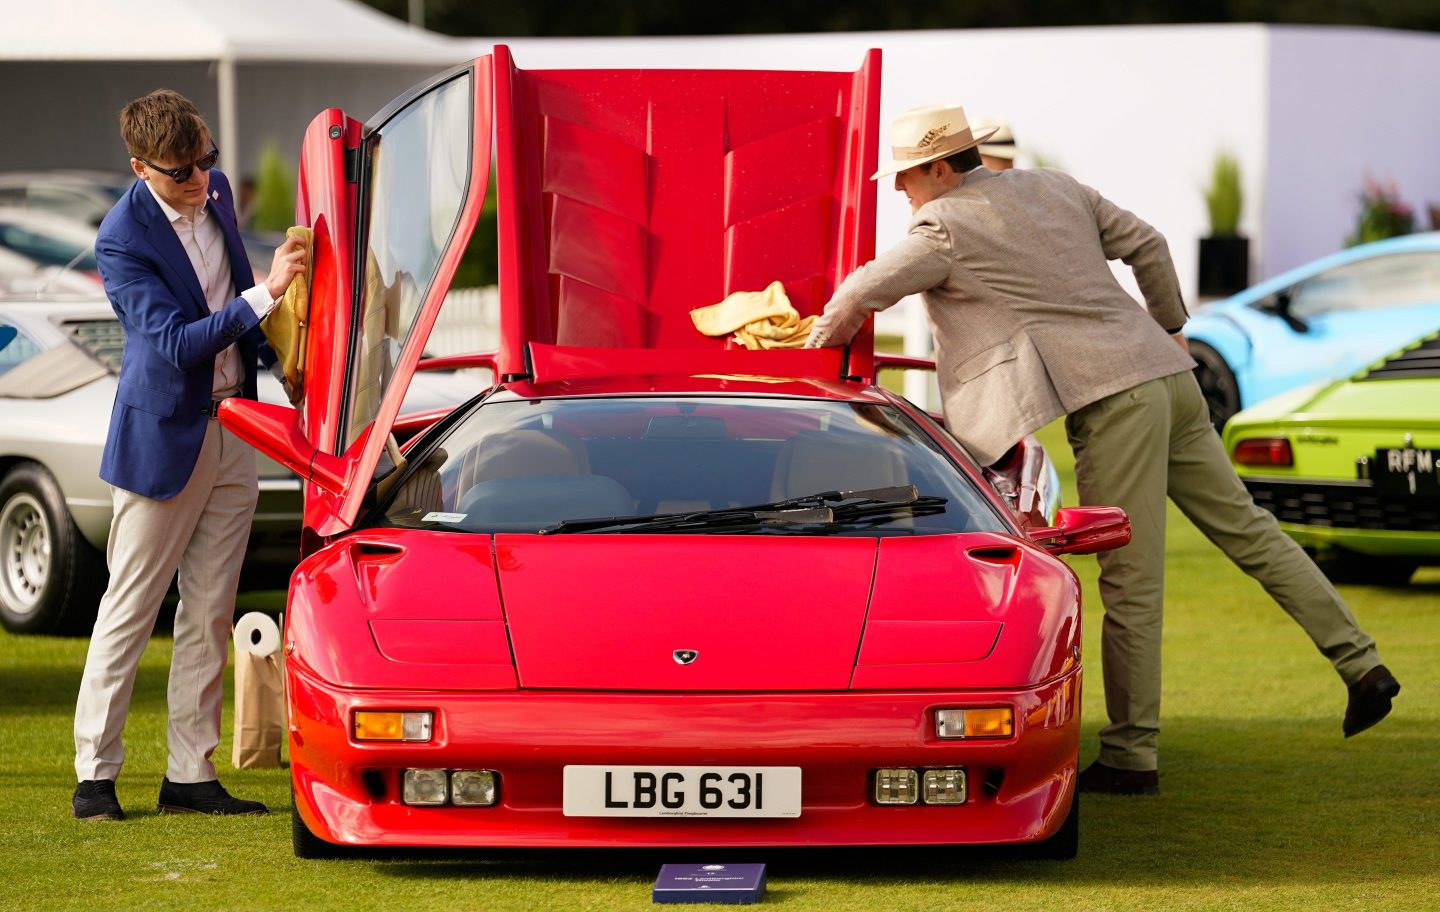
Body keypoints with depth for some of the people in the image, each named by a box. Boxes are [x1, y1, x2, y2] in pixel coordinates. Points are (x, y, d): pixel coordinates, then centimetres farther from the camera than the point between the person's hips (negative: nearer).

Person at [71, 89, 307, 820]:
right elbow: (177, 342, -26)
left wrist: (273, 353, 19)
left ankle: (190, 775, 11)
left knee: (210, 612, 7)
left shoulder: (215, 190, 2)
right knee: (130, 608, 0)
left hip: (233, 430, 6)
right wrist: (265, 293, -32)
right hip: (164, 437, -6)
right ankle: (95, 774, 7)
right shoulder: (123, 238, -19)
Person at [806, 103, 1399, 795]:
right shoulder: (1055, 188, 17)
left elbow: (857, 298, 2)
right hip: (1166, 375, 8)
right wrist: (1170, 328, 35)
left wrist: (814, 359, 21)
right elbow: (1147, 246, 22)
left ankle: (1130, 756, -1)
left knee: (1130, 581, -6)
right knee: (1244, 527, 13)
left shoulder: (944, 227, -4)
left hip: (1111, 399, -8)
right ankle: (1362, 667, 11)